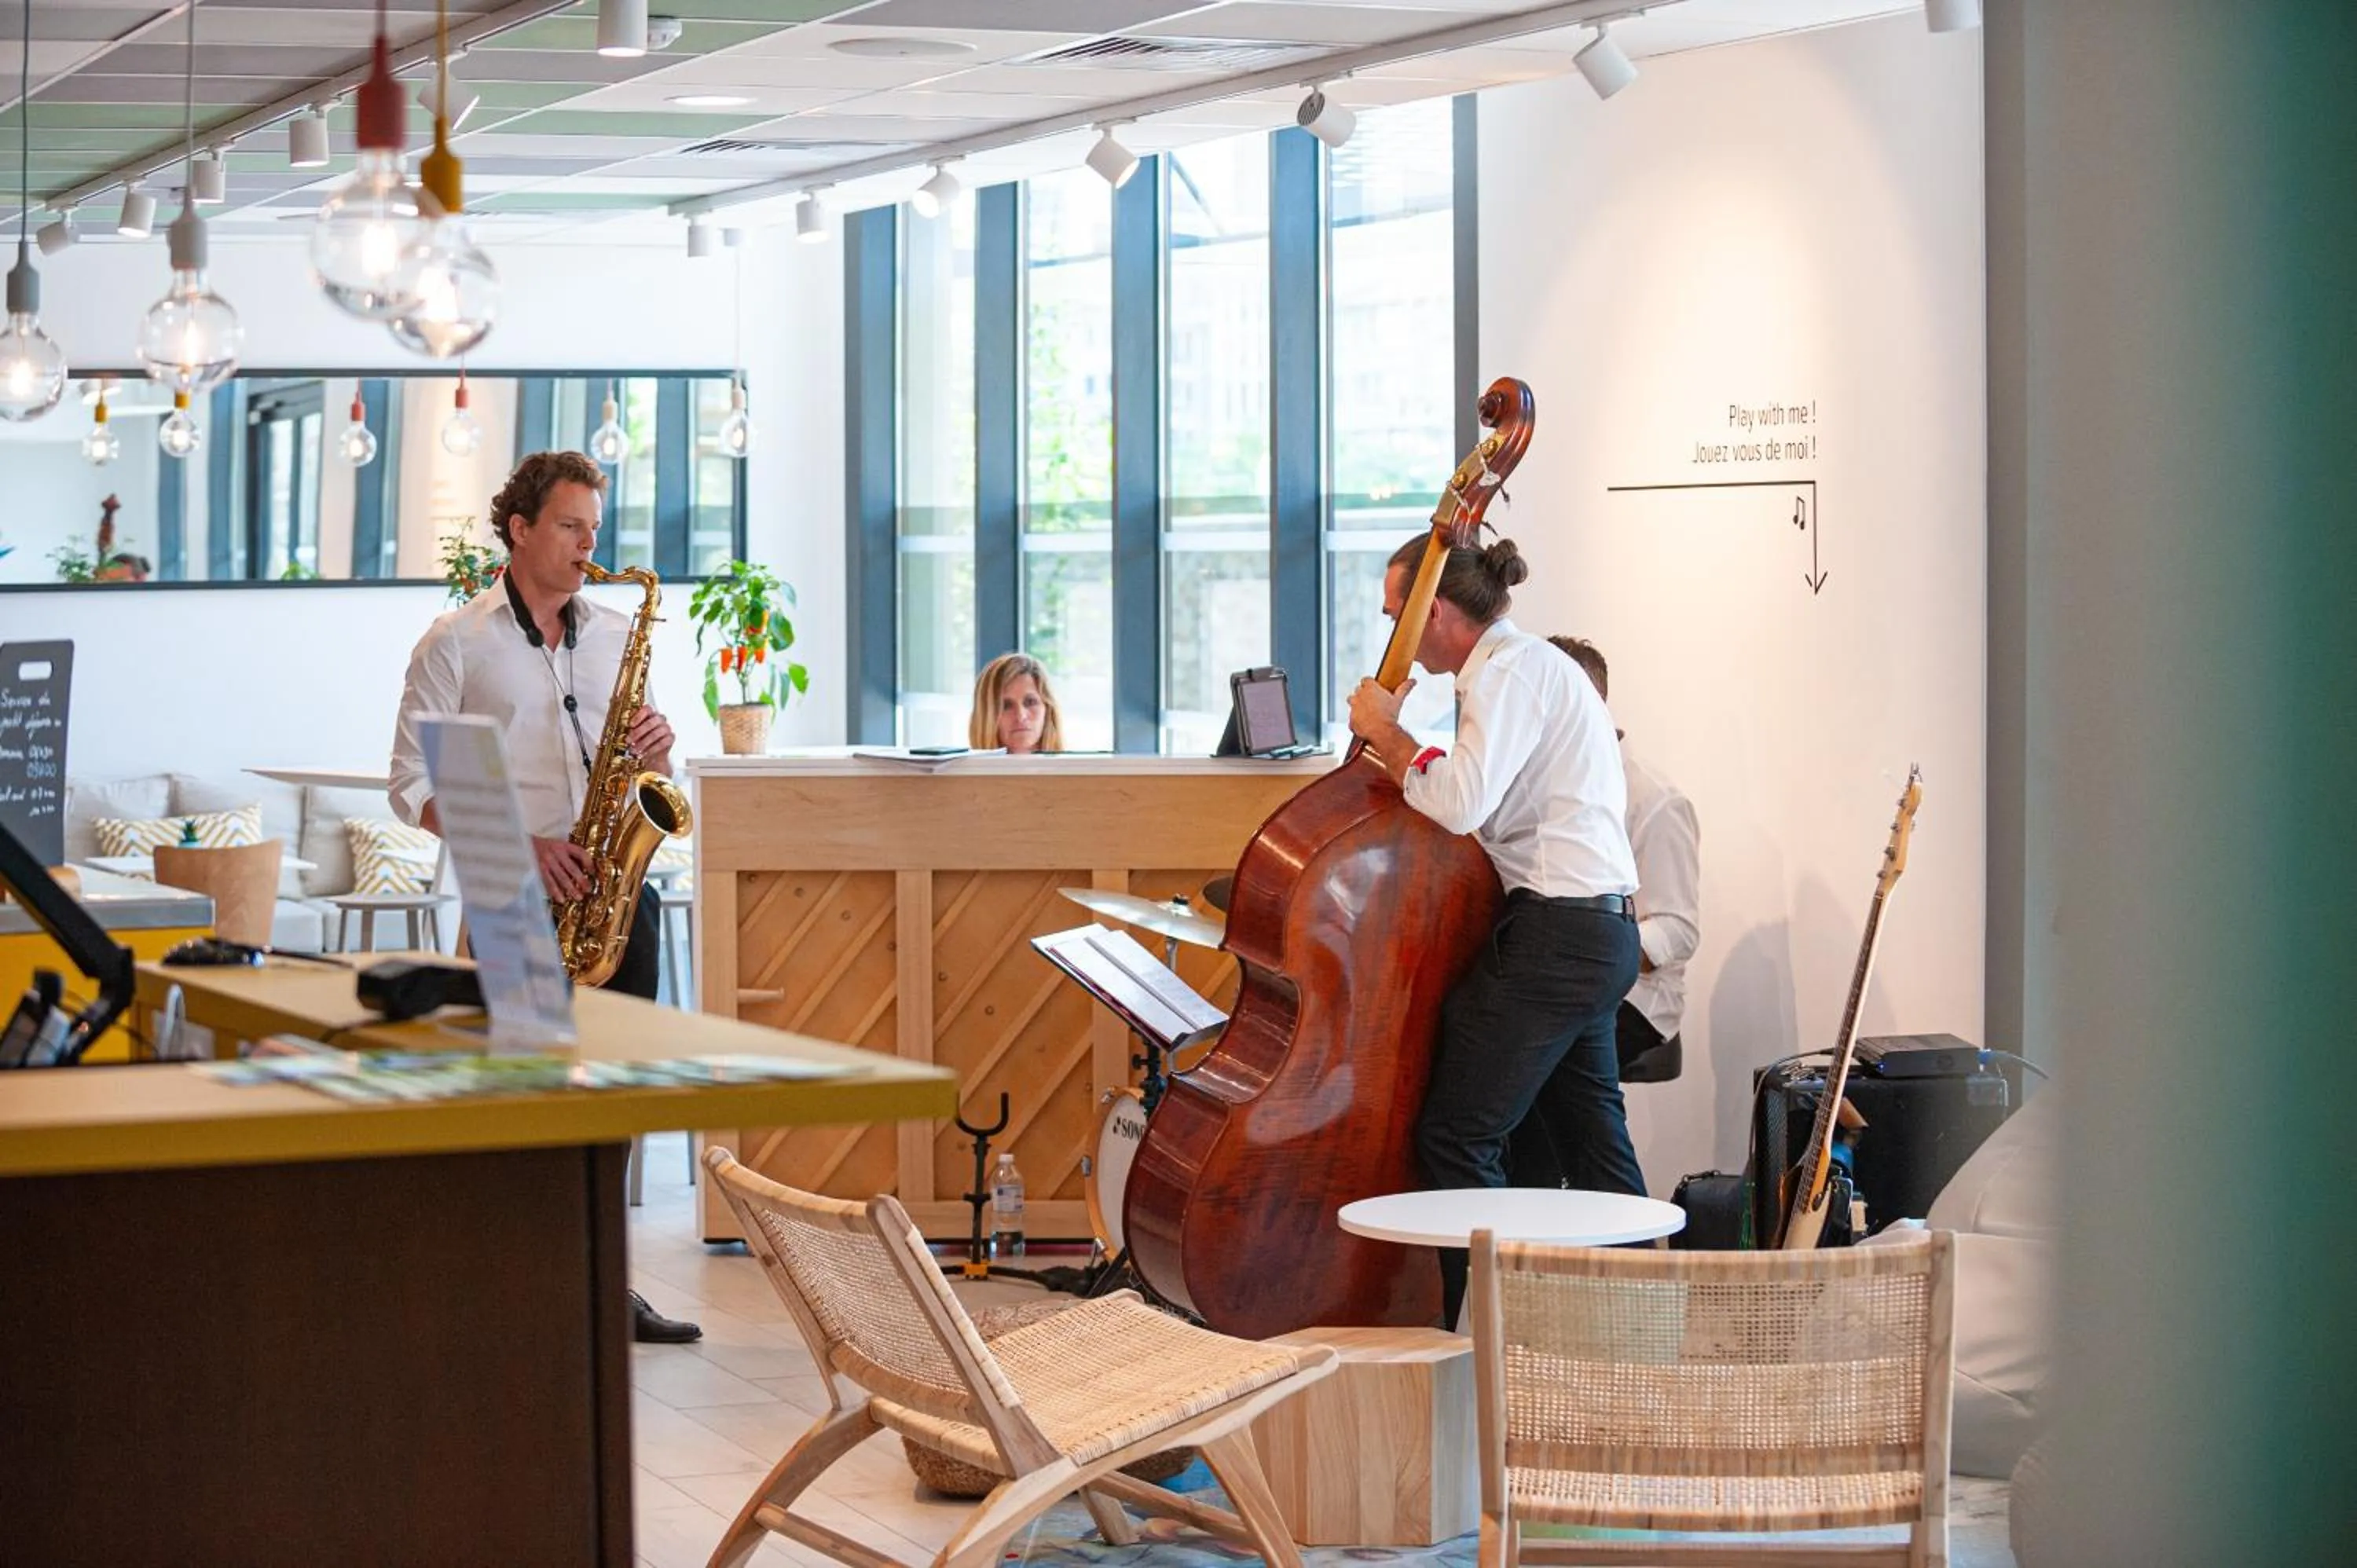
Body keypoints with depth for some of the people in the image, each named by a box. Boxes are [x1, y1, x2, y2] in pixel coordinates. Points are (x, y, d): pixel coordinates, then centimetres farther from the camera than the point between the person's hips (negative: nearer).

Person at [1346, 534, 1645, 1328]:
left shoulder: (1507, 671, -12)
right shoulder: (1535, 664, 20)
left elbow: (1461, 802, -26)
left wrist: (1384, 732, -12)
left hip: (1552, 934, -11)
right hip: (1597, 931, 11)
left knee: (1457, 1137, -7)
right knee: (1594, 1141, 15)